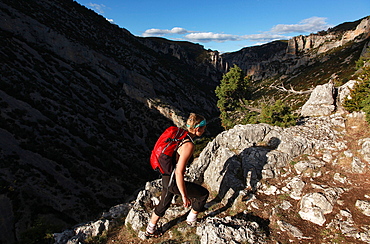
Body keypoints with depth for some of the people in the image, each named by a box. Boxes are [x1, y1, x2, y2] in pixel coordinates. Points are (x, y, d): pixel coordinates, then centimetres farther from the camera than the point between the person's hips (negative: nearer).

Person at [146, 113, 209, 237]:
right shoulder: (189, 145, -29)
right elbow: (179, 173, -30)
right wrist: (184, 196, -20)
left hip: (166, 176, 9)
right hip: (173, 182, -9)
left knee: (164, 203, 29)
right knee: (204, 193, 12)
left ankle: (150, 230, 50)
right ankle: (191, 219, 36)